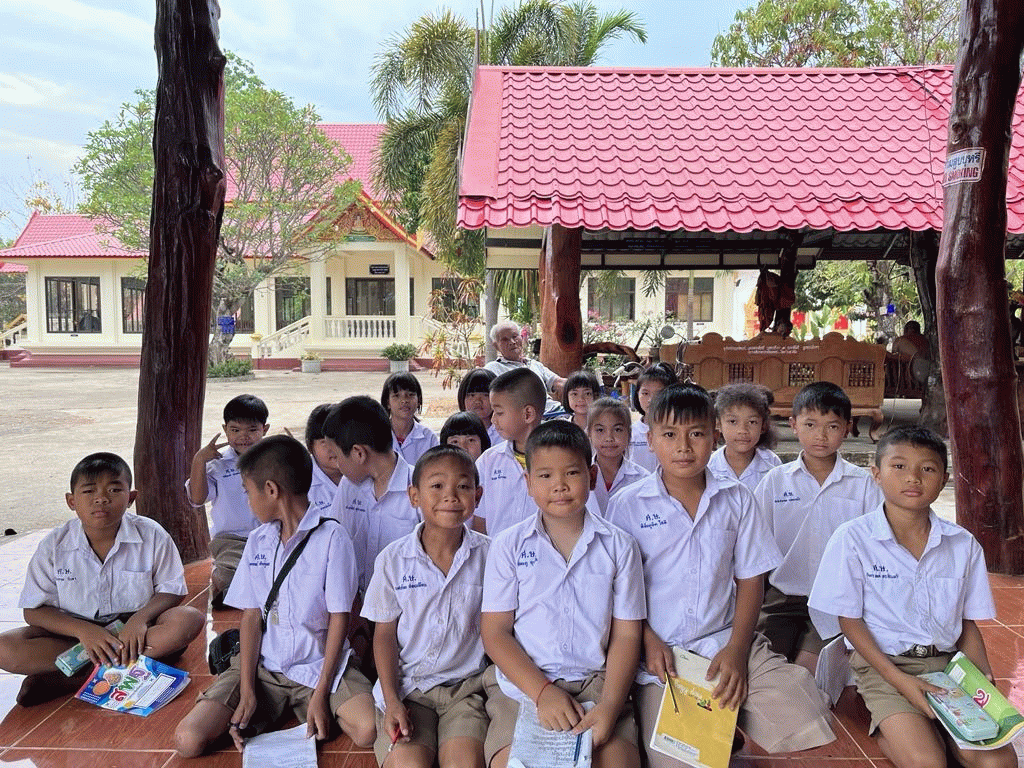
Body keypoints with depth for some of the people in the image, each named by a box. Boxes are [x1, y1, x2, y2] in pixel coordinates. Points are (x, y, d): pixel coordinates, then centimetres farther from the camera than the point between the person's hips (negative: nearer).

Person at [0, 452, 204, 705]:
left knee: (190, 619, -30)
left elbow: (171, 591, -3)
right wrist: (82, 630, -21)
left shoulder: (152, 536, -9)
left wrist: (140, 618, -24)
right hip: (76, 630, 1)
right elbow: (34, 610, -4)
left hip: (132, 628, -1)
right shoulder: (54, 545, -6)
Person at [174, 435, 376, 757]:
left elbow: (339, 617, -9)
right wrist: (247, 690, -5)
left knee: (370, 731, -27)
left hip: (318, 664, -3)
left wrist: (321, 693, -13)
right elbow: (251, 615, 5)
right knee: (188, 740, -16)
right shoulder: (258, 540, 7)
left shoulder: (331, 537, -9)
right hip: (263, 665, 3)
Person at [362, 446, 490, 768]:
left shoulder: (488, 554, -2)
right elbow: (385, 633, 4)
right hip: (407, 684, 0)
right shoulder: (393, 559, -2)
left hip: (467, 684, 0)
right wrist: (391, 700, -5)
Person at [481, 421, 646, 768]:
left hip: (597, 683, 0)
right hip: (522, 684, 0)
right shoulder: (509, 545, 3)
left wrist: (610, 704, -10)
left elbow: (626, 635, 4)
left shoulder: (619, 546, 4)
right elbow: (494, 633, 1)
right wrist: (543, 691, -12)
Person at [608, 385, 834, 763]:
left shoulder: (737, 499, 6)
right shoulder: (627, 506, -1)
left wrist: (736, 649, -4)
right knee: (677, 758, -17)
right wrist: (649, 641, -10)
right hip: (662, 653, -2)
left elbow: (750, 578, 7)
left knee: (808, 725, -15)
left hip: (729, 641, 2)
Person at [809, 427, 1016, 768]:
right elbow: (850, 620, -6)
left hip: (948, 662, 4)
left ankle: (924, 729, 4)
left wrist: (984, 676, -6)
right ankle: (895, 731, 4)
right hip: (883, 663, -4)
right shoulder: (853, 538, -9)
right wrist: (899, 679, -15)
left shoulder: (964, 545, 4)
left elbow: (968, 622, 11)